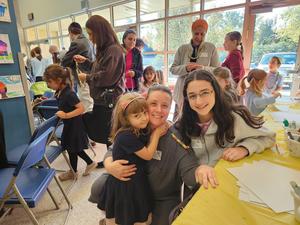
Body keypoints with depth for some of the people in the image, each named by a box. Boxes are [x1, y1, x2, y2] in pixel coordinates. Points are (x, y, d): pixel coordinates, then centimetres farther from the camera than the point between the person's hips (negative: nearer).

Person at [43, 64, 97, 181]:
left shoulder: (69, 94, -28)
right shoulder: (60, 91, -2)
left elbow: (81, 108, -29)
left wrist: (66, 115, -32)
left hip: (74, 125, -9)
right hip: (69, 125, 9)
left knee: (71, 149, 11)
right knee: (74, 147, 20)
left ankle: (73, 172, 35)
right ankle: (90, 163, 36)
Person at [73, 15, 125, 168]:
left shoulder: (114, 50, -15)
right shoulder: (104, 49, 16)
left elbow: (107, 77, -23)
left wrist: (87, 78, -10)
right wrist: (85, 62, 15)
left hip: (109, 101, -10)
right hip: (102, 100, 10)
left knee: (110, 136, 1)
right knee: (103, 133, 17)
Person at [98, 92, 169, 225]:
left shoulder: (141, 129, -5)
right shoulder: (126, 136, -30)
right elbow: (148, 155, -22)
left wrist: (156, 133, -11)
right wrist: (157, 133, -16)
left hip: (136, 181, 7)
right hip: (124, 185, -7)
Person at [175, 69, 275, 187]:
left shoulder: (234, 117, -13)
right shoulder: (182, 127, -10)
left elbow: (268, 137, 1)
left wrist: (244, 149, -16)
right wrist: (196, 169, -29)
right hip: (199, 186, 1)